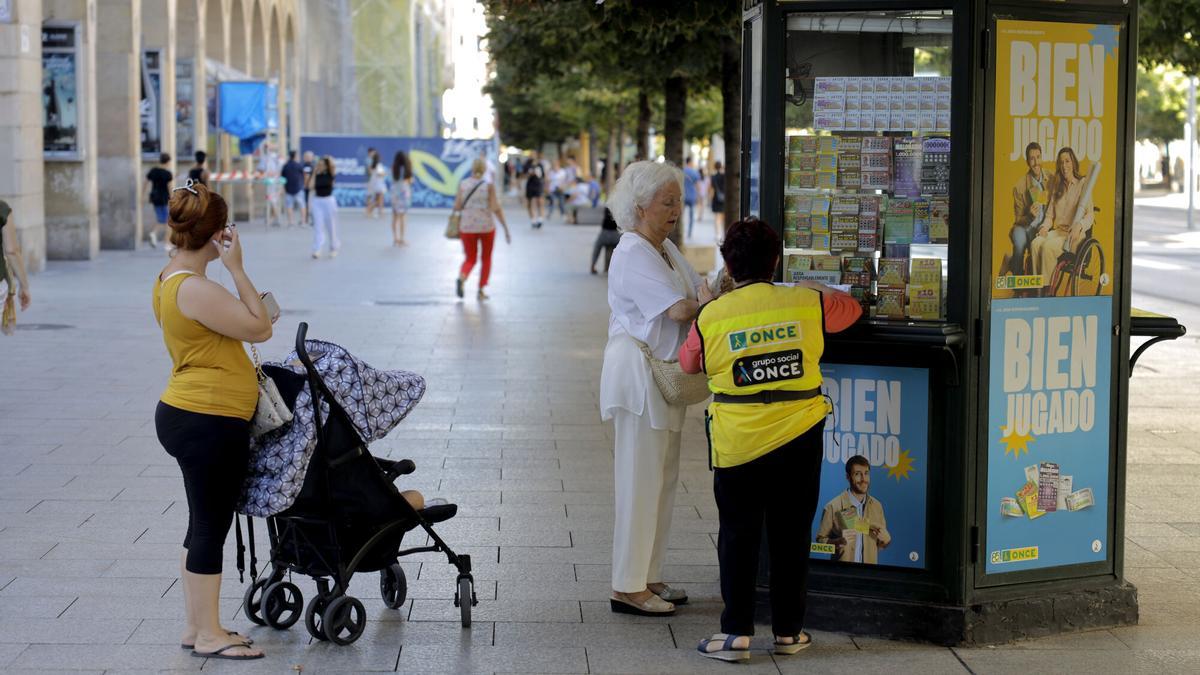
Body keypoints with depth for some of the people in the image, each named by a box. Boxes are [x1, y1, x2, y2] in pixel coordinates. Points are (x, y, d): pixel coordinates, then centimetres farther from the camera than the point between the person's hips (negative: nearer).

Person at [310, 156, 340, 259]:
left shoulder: (330, 174, -2)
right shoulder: (316, 176, 6)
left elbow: (332, 165, -22)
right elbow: (311, 187, -7)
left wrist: (329, 158, -5)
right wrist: (314, 173, -4)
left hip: (328, 200, -2)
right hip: (317, 201, 2)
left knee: (331, 227, 7)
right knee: (318, 226, -7)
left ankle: (333, 248, 24)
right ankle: (317, 250, -12)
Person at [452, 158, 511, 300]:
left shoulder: (462, 184, -2)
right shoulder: (489, 186, -7)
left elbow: (457, 207, -1)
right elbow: (496, 209, -10)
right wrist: (506, 229, -6)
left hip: (467, 227, 1)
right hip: (487, 227, -1)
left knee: (470, 259, 13)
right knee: (486, 259, 20)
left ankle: (461, 278, -19)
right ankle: (481, 290, 15)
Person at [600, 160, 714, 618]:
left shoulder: (666, 249, 16)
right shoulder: (633, 254, -17)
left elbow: (701, 292, 12)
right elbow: (680, 309, -25)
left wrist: (708, 295, -10)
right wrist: (707, 302, -7)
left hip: (664, 378, 10)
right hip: (638, 377, -10)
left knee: (663, 480, 14)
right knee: (640, 482, -6)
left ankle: (647, 578, 23)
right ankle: (627, 588, 0)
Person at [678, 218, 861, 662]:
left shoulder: (710, 317, -7)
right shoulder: (808, 304, -4)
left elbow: (689, 364, 12)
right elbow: (851, 308, 18)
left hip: (737, 443, -1)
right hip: (798, 438, 1)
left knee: (737, 537, 9)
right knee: (791, 535, 12)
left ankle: (736, 633, 8)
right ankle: (788, 631, 20)